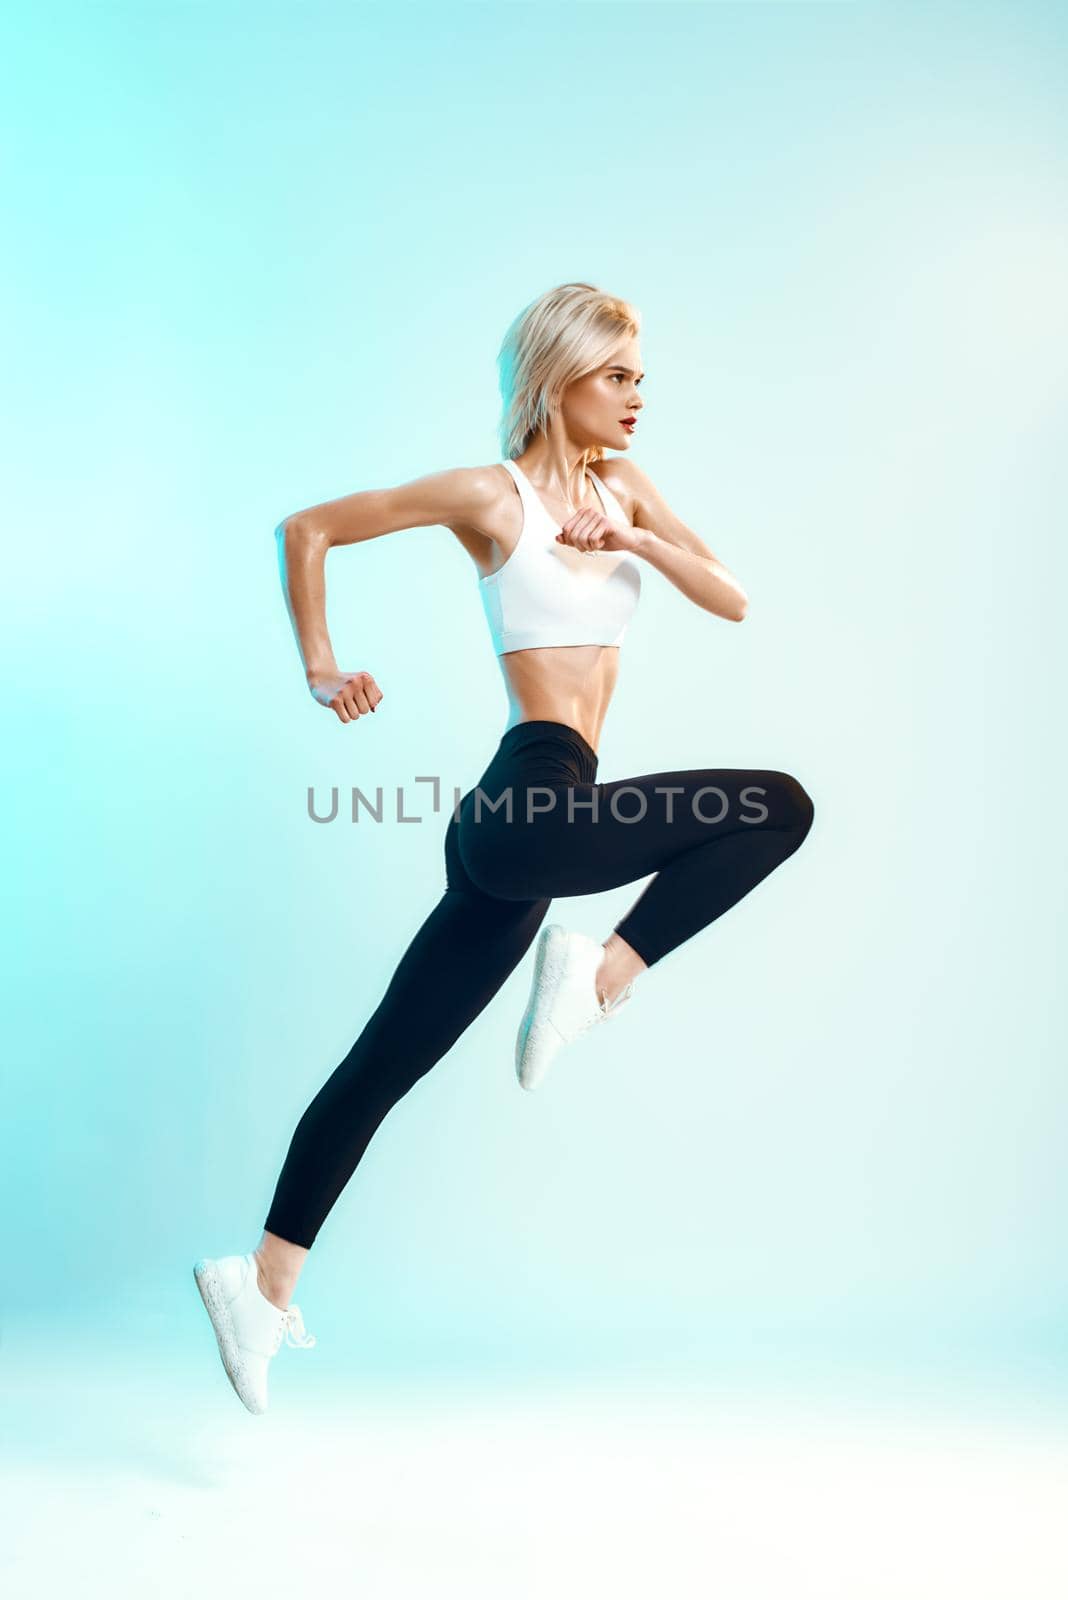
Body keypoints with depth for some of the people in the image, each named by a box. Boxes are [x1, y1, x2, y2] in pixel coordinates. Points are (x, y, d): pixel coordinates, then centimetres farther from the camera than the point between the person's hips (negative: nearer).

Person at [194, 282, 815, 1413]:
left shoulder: (624, 490, 18)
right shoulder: (492, 494, -1)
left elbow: (733, 601, 13)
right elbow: (307, 529, 5)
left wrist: (637, 540, -2)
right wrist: (321, 671, 2)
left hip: (520, 833, 7)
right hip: (533, 799, -7)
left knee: (383, 1067, 8)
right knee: (776, 804, -11)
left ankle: (266, 1279, 18)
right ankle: (605, 973, -7)